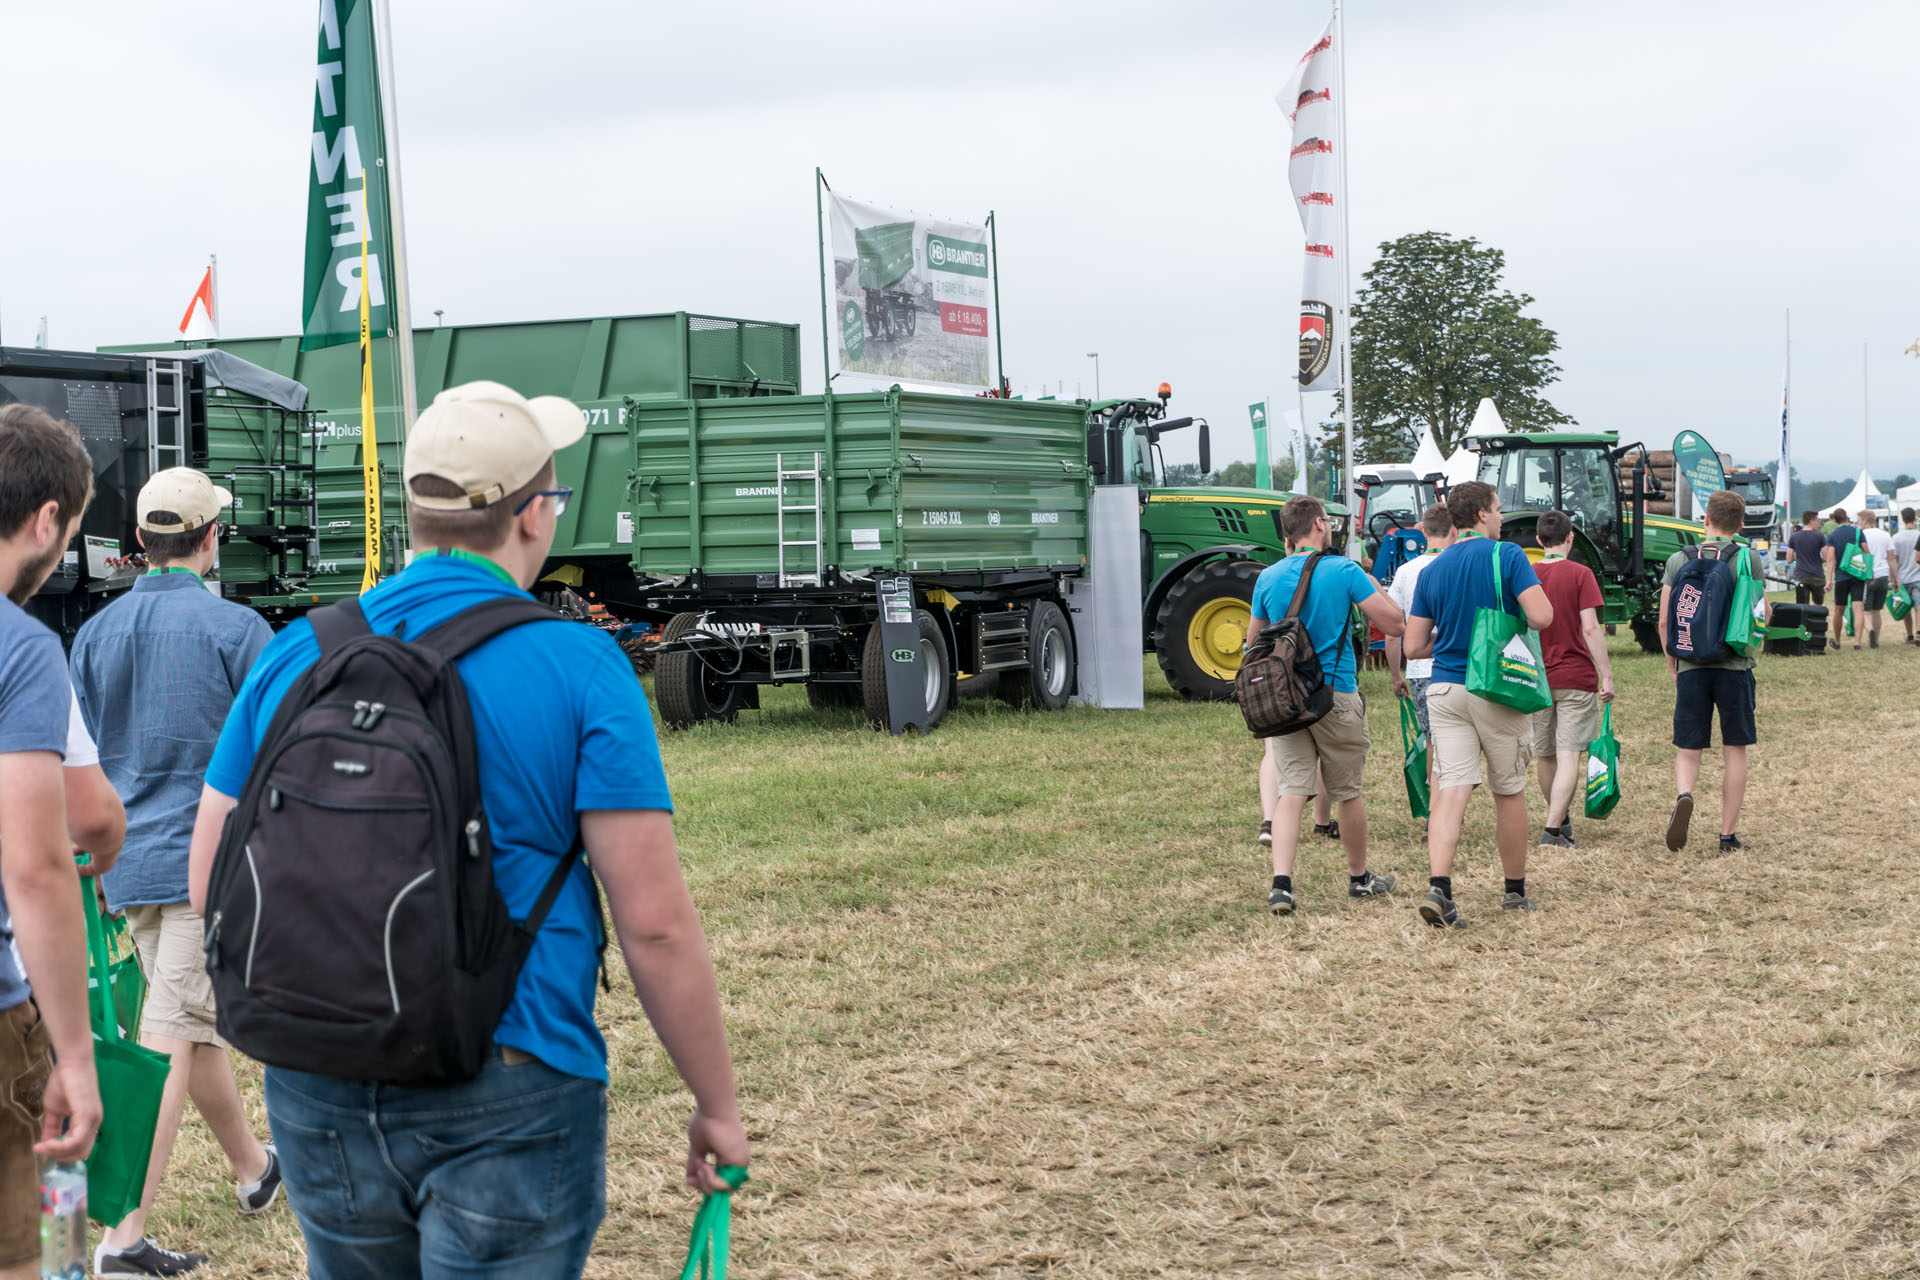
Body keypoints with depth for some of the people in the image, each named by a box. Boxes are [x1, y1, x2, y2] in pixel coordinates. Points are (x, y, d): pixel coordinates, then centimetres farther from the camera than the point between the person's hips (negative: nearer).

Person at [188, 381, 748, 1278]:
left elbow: (214, 885, 8)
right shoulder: (578, 666, -9)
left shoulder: (293, 656, 3)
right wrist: (717, 1105, -2)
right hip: (506, 1099, -4)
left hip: (318, 1095, 5)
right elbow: (655, 923, -13)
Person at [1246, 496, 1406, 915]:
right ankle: (1360, 878, 28)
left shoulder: (1268, 578, 4)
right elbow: (1395, 624, -6)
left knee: (1290, 791, -2)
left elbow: (1253, 645, 13)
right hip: (1336, 696, -3)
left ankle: (1281, 883, -18)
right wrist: (1373, 586, 10)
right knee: (1348, 792, 12)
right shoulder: (1344, 571, -7)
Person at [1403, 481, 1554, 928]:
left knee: (1451, 790, -4)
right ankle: (1515, 891, 23)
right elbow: (1541, 617, -16)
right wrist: (1507, 621, 6)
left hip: (1445, 689, 3)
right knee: (1510, 792, 11)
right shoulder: (1506, 555, -6)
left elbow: (1414, 646, 7)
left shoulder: (1431, 571, 7)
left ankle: (1439, 888, -22)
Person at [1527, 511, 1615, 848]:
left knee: (1545, 757, 16)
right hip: (1576, 678, -4)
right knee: (1569, 756, -4)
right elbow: (1590, 628, -13)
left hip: (1536, 680, 4)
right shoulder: (1580, 574, -6)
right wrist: (1606, 675, -8)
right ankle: (1553, 828, -15)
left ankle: (1561, 820, 30)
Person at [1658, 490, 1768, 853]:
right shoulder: (1749, 558, -2)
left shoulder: (1679, 560, 2)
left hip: (1691, 668, 1)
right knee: (1734, 751, 9)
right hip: (1735, 665, -1)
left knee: (1687, 750, 7)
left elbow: (1664, 622, 2)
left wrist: (1671, 663, 16)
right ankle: (1728, 834, 10)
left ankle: (1684, 796, -24)